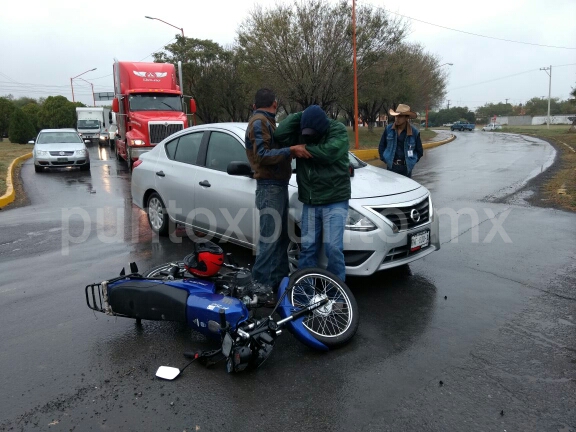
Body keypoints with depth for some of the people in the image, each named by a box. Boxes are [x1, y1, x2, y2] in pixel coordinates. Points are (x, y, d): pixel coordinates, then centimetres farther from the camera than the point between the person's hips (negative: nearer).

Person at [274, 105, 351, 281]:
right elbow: (280, 134, -10)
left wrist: (304, 149, -13)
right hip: (309, 202, 5)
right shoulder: (301, 133, 7)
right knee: (307, 247, 8)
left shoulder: (338, 130, -6)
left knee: (333, 248, -7)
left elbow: (330, 152, -22)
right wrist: (300, 115, -9)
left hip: (335, 201, -4)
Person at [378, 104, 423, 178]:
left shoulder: (414, 132, -3)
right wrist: (384, 159, 4)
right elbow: (381, 146, 11)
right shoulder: (388, 129, 0)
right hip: (391, 166, 1)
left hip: (406, 168, 0)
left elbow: (419, 151, 8)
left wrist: (412, 161, 1)